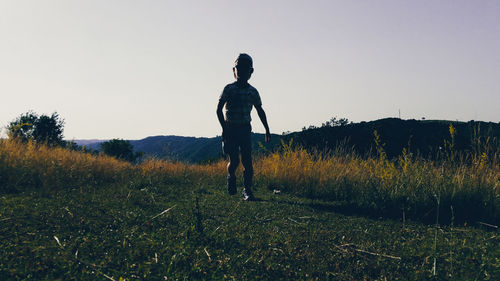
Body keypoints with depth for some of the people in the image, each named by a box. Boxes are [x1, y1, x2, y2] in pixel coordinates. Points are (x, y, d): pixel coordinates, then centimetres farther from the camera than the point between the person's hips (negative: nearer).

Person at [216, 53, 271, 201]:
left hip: (245, 129, 3)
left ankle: (247, 191, 4)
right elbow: (219, 109, -4)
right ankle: (231, 177, 27)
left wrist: (267, 129, 13)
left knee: (247, 161, -4)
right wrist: (224, 128, -14)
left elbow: (260, 111, 17)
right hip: (230, 129, -2)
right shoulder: (229, 89, -2)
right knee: (234, 161, -6)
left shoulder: (253, 92, 7)